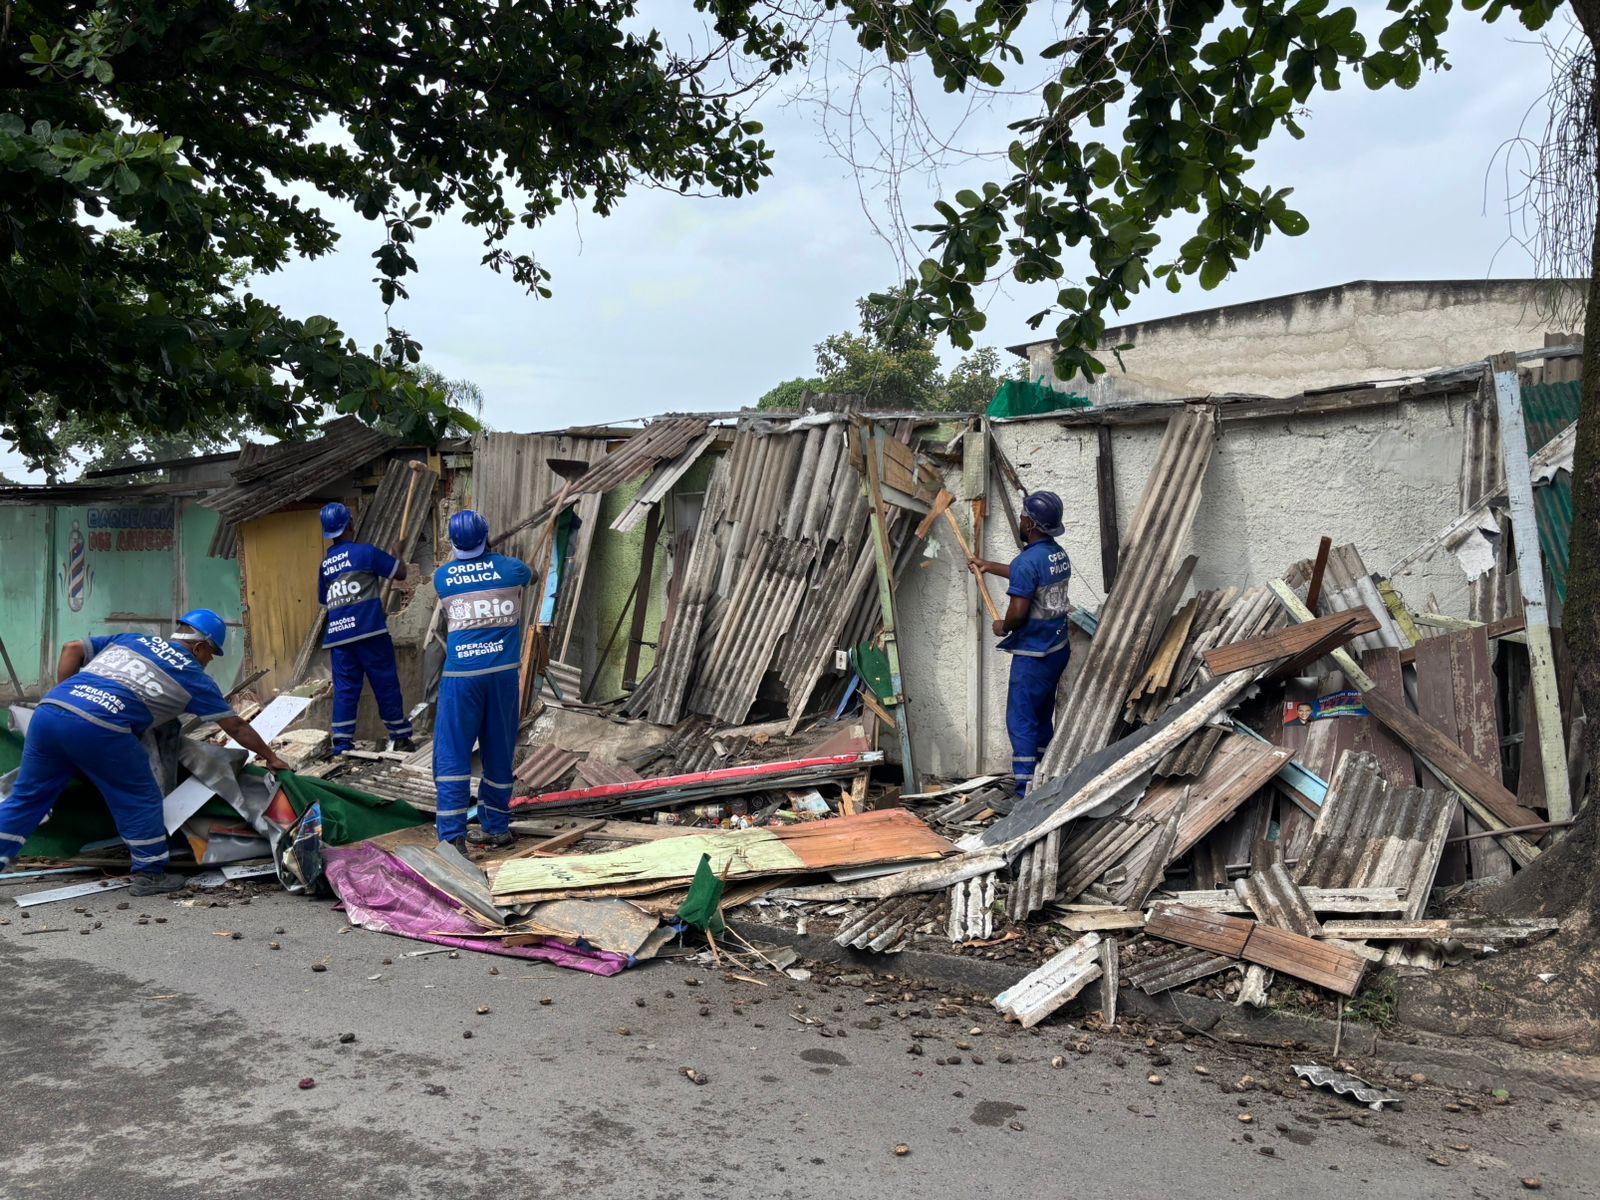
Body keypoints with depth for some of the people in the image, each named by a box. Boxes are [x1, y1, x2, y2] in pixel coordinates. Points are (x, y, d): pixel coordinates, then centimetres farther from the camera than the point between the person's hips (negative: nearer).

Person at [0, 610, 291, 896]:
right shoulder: (192, 676, 13)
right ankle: (150, 874, 18)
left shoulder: (131, 639, 27)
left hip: (48, 709, 6)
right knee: (140, 799, 11)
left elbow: (72, 650, 24)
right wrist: (271, 758, 28)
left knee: (27, 796, 17)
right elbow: (236, 727, 18)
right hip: (98, 727, -6)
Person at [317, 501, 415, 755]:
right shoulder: (364, 552, -3)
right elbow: (400, 573, 2)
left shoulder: (325, 565, 15)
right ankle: (400, 737, 9)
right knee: (386, 683, 3)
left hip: (338, 635, 5)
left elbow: (324, 602, 22)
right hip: (369, 631, -5)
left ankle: (342, 743, 1)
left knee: (344, 688, 6)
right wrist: (397, 556, 22)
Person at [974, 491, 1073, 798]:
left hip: (1033, 655, -9)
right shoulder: (1059, 554, 8)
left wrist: (1003, 628, -3)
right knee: (1043, 717, 19)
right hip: (1058, 649, 9)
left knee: (1021, 721, -2)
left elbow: (1018, 612, -25)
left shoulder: (1028, 560, -21)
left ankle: (1026, 792, -1)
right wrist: (989, 566, 38)